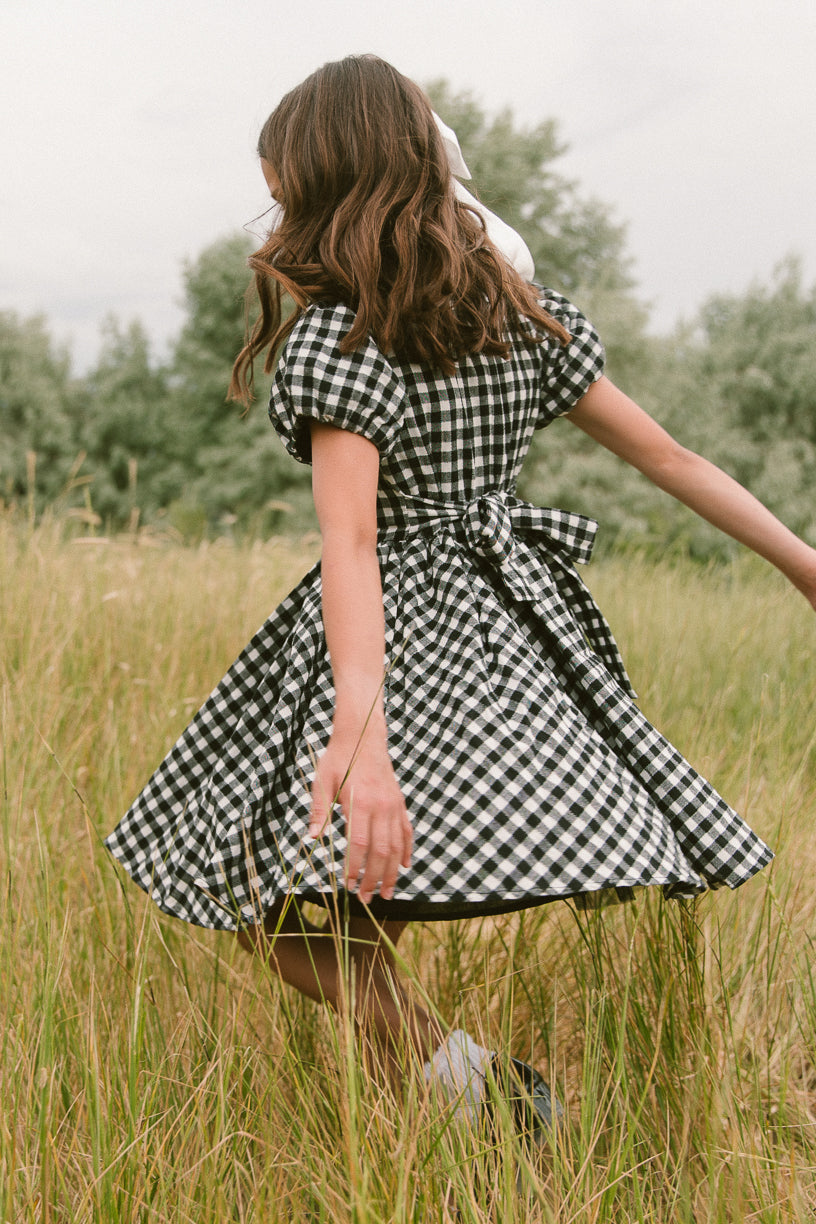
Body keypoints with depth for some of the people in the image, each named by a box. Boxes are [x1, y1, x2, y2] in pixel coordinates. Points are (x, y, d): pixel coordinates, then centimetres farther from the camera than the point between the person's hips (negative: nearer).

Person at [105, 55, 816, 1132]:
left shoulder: (333, 338, -12)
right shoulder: (525, 312, 7)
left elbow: (350, 541, -28)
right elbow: (666, 455, 7)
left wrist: (357, 728, -40)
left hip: (395, 629, -7)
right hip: (511, 626, 7)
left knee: (282, 904, -4)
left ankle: (458, 1080, -17)